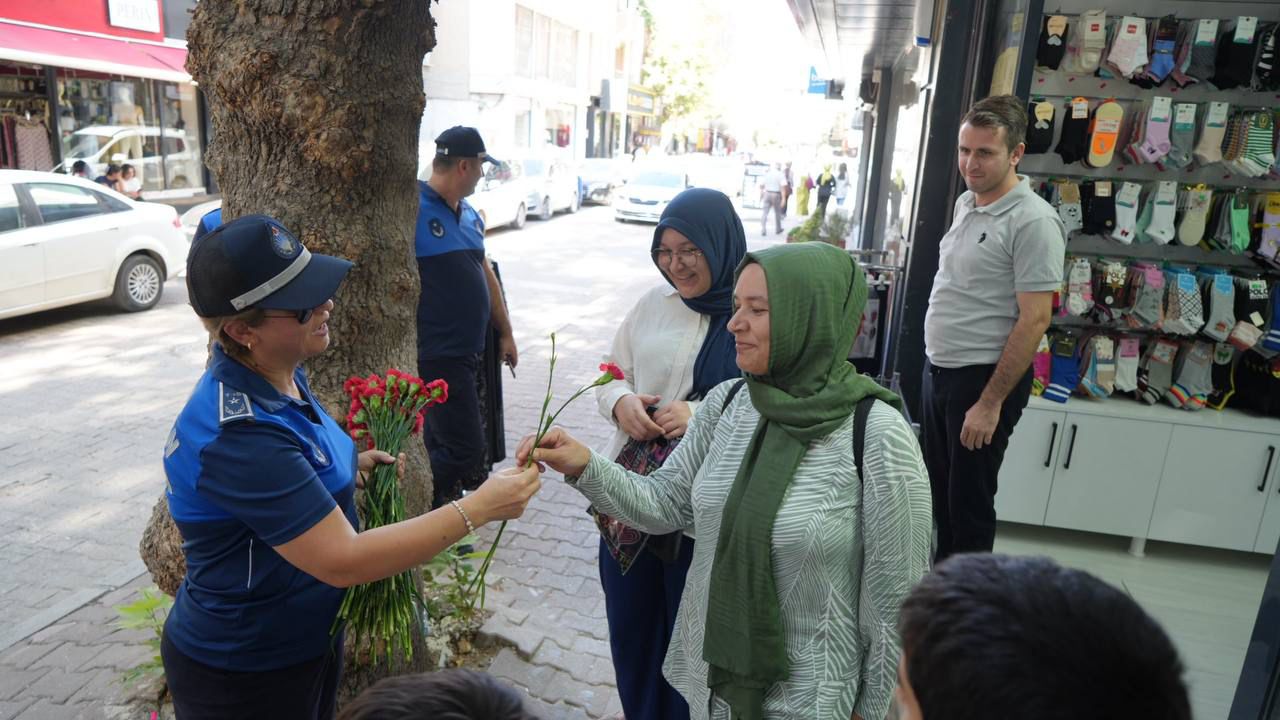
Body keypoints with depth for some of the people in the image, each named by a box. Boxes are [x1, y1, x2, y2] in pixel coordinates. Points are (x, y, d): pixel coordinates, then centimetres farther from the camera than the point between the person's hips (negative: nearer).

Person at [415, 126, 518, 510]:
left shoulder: (469, 214, 12)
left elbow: (485, 273, 20)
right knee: (465, 451, -7)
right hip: (437, 357, -8)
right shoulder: (414, 210, -15)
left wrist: (505, 333, 22)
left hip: (470, 350, 9)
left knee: (439, 443, 19)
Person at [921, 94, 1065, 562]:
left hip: (984, 378, -8)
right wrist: (937, 366, 16)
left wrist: (990, 403, -20)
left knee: (969, 504, 5)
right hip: (938, 370, 8)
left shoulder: (1033, 221, -17)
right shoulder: (966, 203, 8)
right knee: (937, 490, 19)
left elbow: (1034, 320, -20)